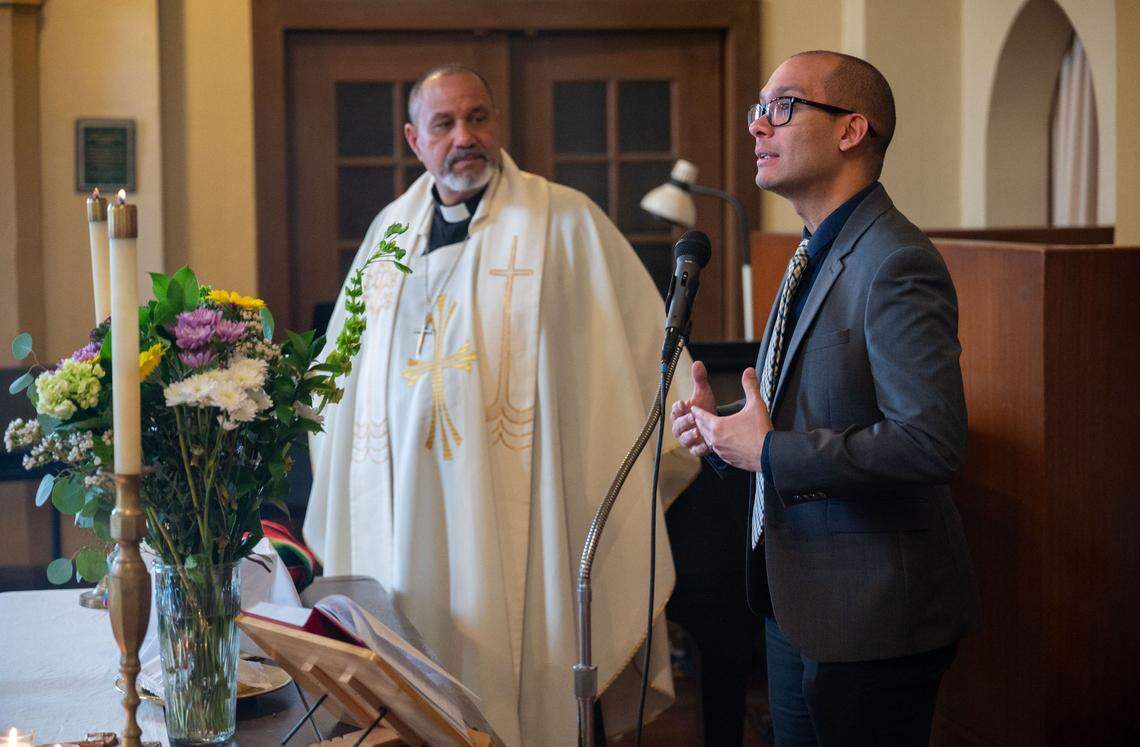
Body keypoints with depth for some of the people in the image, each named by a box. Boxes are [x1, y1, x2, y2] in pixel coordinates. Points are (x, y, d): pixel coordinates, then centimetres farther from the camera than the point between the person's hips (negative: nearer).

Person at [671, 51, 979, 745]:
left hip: (870, 618, -10)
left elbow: (932, 441, -30)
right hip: (799, 608, 10)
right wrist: (723, 426, 3)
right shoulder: (815, 259, 13)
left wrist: (768, 450, -22)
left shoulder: (897, 263, -19)